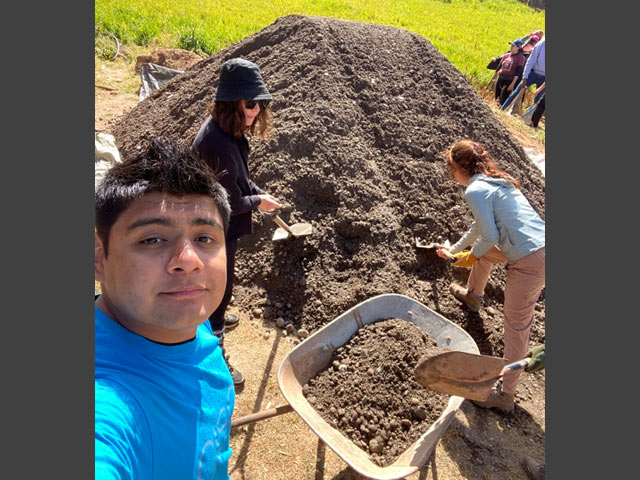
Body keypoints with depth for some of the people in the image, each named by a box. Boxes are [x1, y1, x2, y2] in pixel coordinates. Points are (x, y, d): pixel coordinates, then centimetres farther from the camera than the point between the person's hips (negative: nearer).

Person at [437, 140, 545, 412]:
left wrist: (471, 256, 3)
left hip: (529, 261, -9)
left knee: (515, 327, 1)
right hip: (539, 246, 10)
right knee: (484, 251, 29)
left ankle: (506, 395, 14)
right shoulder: (498, 181, 19)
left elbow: (489, 236, -18)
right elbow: (481, 227, 31)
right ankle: (473, 297, 54)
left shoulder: (475, 190, -10)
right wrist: (454, 250, 42)